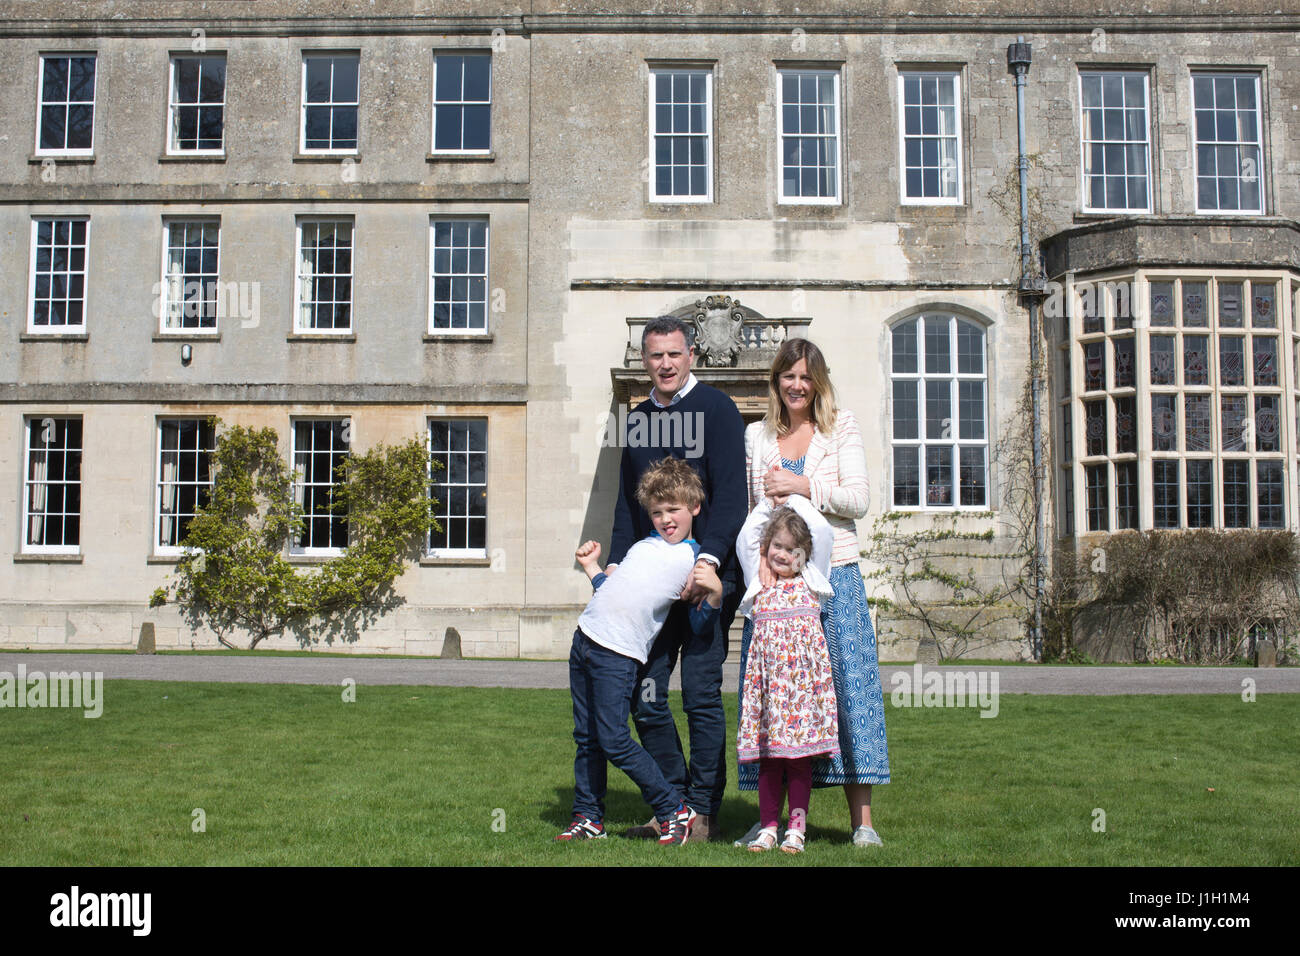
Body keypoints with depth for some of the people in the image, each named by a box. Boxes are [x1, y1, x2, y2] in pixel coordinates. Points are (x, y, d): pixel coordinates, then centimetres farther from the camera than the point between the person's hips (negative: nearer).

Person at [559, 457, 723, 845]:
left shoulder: (696, 560, -1)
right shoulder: (643, 546, 19)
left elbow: (700, 623, -7)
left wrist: (715, 593, -24)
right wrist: (591, 567, 24)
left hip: (619, 654, -6)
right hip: (585, 638, 7)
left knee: (614, 740, -9)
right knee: (586, 738, 10)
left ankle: (675, 811, 4)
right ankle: (588, 817, 22)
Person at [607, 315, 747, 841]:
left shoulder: (716, 409, -3)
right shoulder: (638, 418, 15)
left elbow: (730, 495, -11)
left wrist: (709, 560, -22)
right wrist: (616, 562, 8)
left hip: (709, 575, -6)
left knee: (700, 694, -3)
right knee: (644, 694, 5)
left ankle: (703, 813, 8)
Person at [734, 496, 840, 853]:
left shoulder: (809, 579, 12)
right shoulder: (759, 581, 16)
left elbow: (823, 531, 5)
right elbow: (746, 537, 11)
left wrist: (795, 498, 13)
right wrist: (767, 502, 17)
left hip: (803, 667, -1)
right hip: (768, 669, 1)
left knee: (800, 749, -1)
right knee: (768, 752, 2)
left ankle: (797, 827, 6)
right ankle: (768, 826, 9)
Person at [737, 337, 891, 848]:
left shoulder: (841, 427, 7)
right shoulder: (756, 436, 13)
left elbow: (859, 499, -1)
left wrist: (803, 486, -12)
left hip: (834, 575, -2)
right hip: (773, 577, 2)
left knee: (847, 683, -3)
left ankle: (861, 820, 5)